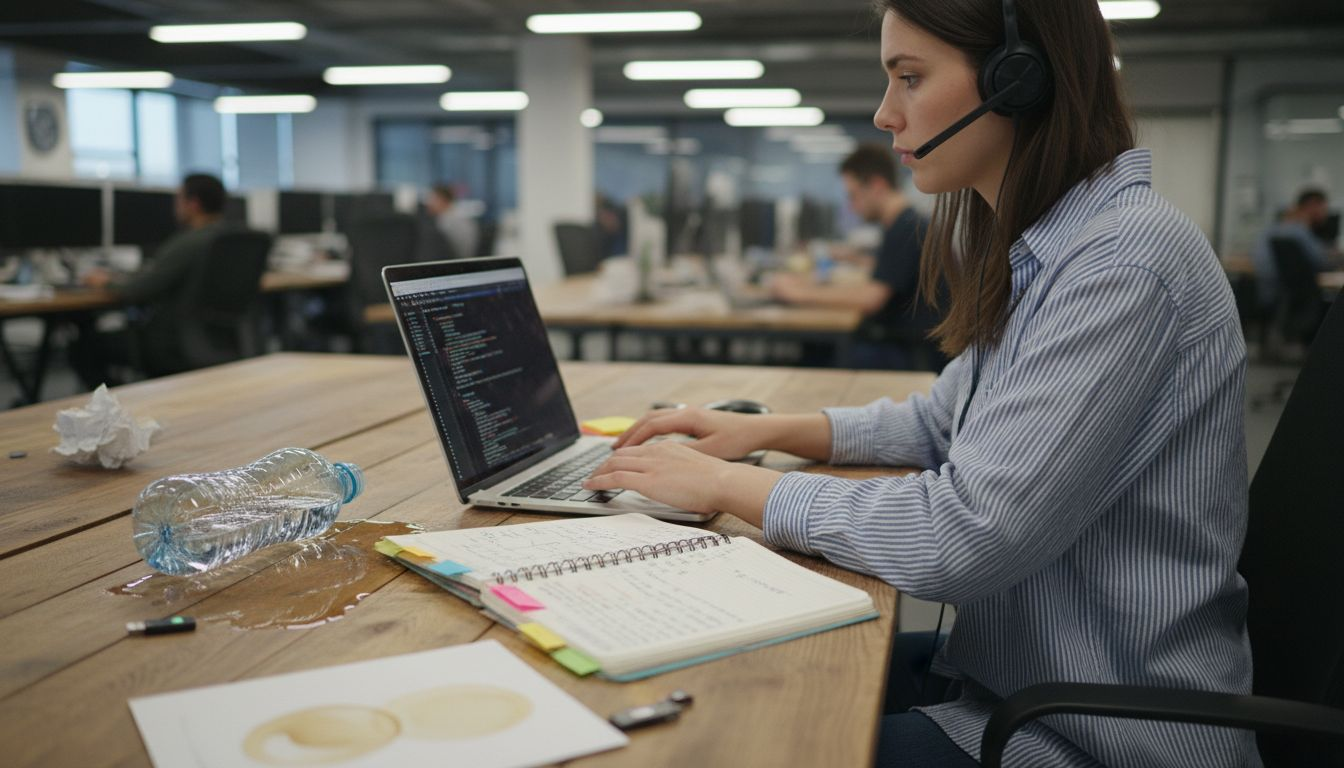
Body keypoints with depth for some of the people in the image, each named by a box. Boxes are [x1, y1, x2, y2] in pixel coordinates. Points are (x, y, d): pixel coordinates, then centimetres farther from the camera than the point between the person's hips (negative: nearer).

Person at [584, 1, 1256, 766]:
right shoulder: (1041, 251, 6)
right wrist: (768, 429, 6)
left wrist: (729, 484, -17)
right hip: (1014, 674, 8)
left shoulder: (1126, 259, -24)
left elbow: (960, 538, -29)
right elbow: (943, 421, 19)